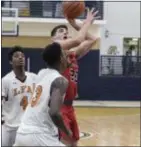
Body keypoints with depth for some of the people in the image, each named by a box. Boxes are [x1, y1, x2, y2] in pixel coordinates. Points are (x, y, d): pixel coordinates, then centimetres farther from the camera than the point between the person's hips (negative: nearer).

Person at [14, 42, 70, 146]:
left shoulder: (43, 77, 18)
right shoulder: (60, 80, -6)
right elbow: (54, 112, -19)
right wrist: (67, 132, -5)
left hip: (22, 135, 8)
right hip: (40, 137, -8)